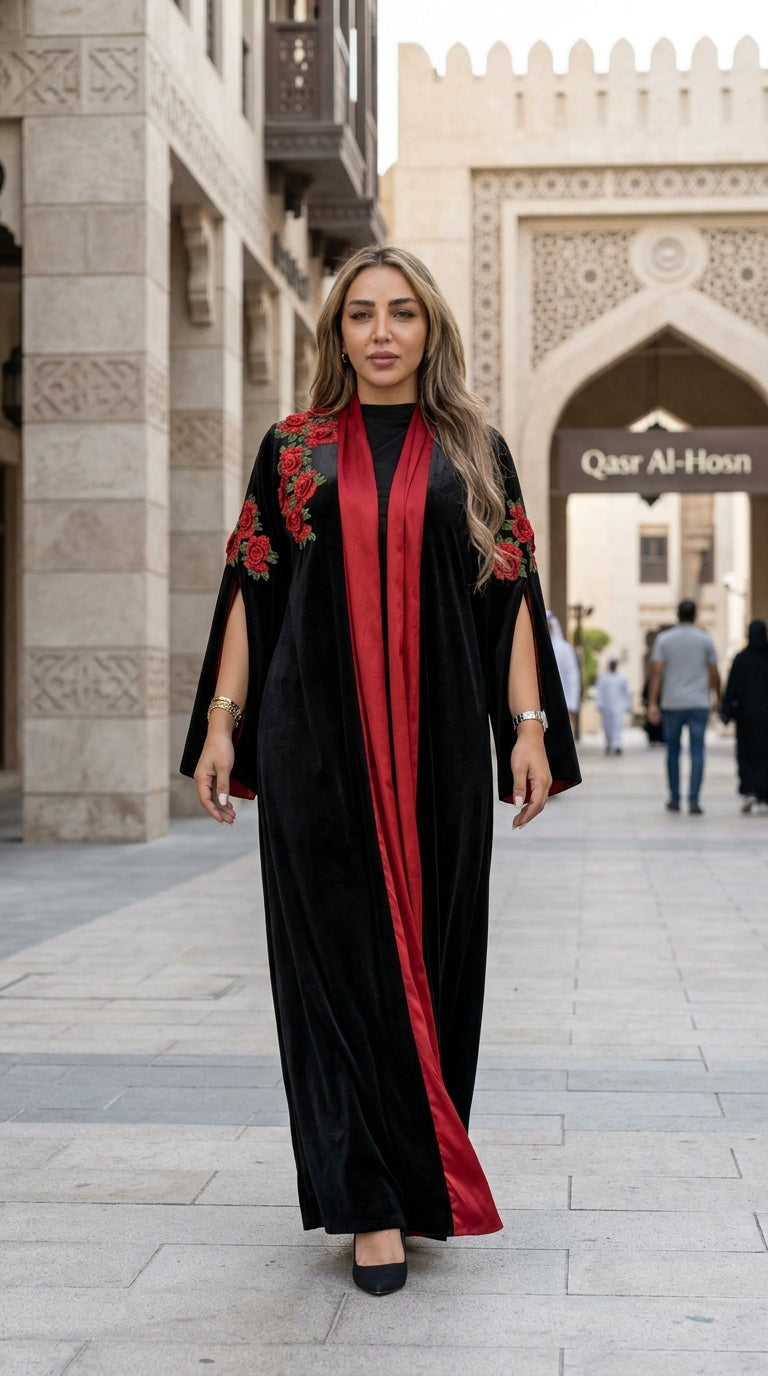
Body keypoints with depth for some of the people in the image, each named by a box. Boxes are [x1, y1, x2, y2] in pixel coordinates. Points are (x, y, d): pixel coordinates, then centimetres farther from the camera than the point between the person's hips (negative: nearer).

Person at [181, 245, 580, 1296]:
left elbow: (512, 593, 6)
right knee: (340, 952, -3)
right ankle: (373, 1203, 1)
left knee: (432, 950, 4)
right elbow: (251, 590, 8)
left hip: (438, 742, 1)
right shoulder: (293, 449, 9)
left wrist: (529, 726, -2)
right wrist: (221, 722, 2)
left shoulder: (475, 453, 10)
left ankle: (415, 1177, 20)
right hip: (317, 737, 0)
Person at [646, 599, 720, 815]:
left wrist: (652, 703, -8)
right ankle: (694, 801, -11)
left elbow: (657, 672, -6)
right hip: (698, 704, -1)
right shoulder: (705, 639, 1)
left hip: (671, 704, 1)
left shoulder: (663, 639, 1)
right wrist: (718, 697, 18)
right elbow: (714, 674, 3)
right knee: (697, 752, -2)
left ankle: (674, 799, 18)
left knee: (673, 752, 12)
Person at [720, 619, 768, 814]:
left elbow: (732, 687, -9)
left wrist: (726, 711, -5)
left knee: (745, 754, 12)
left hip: (746, 713, -1)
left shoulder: (741, 659, -8)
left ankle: (748, 791, -5)